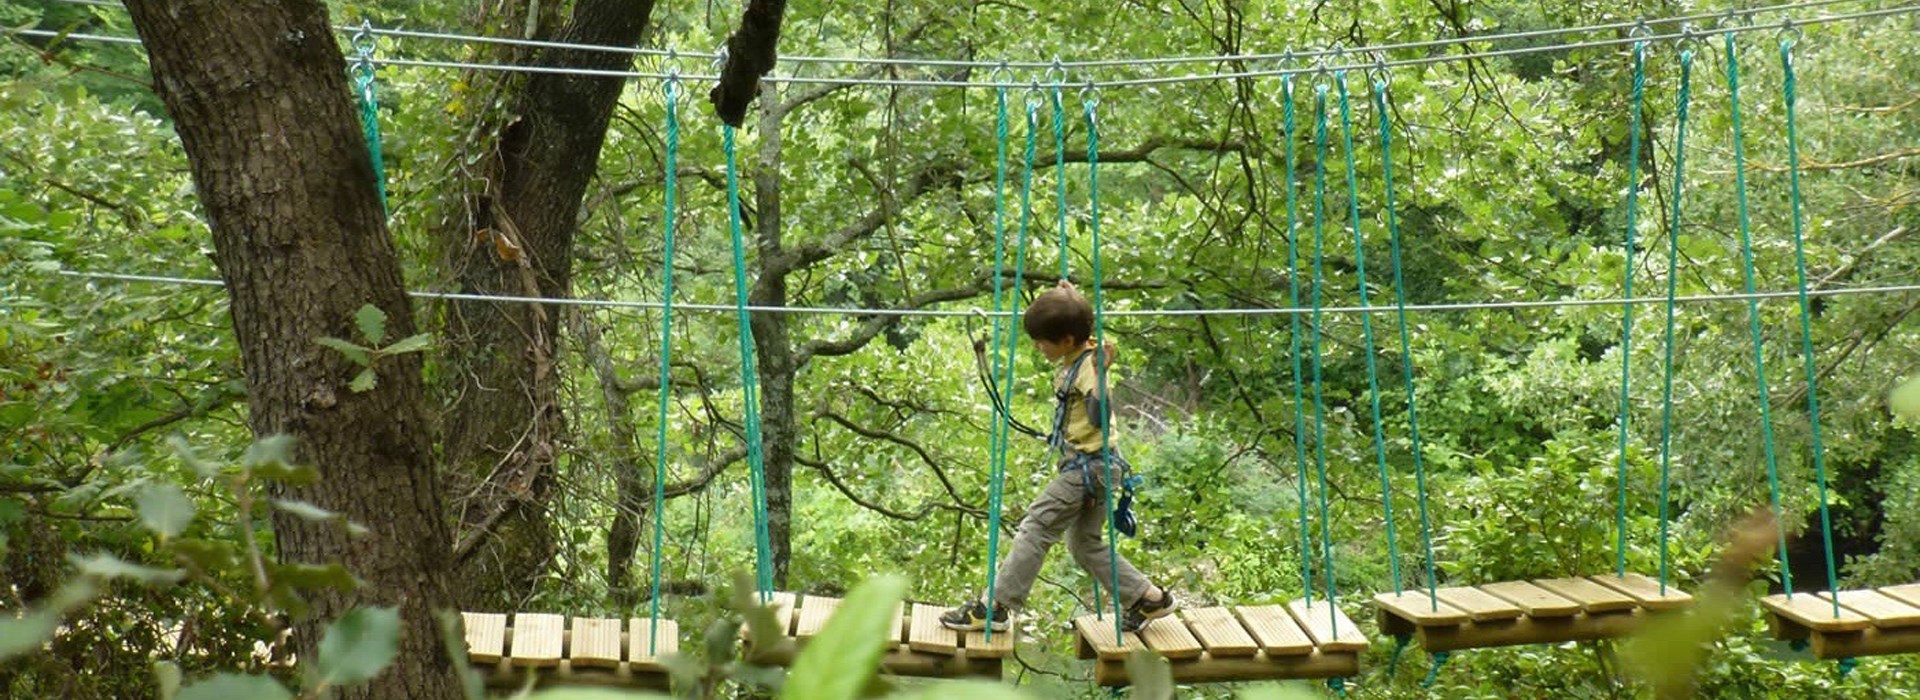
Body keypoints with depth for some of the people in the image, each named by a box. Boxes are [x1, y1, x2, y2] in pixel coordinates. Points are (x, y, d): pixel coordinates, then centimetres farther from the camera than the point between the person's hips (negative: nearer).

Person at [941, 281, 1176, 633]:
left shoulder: (1088, 366, -20)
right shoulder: (1077, 356, 6)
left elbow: (1098, 418, -35)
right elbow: (1076, 323, 32)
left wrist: (1100, 373, -41)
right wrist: (1069, 297, 25)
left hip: (1087, 467, -10)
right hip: (1086, 467, 10)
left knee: (1035, 528, -7)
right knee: (1086, 545, 16)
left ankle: (995, 607, -2)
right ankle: (1149, 597, 21)